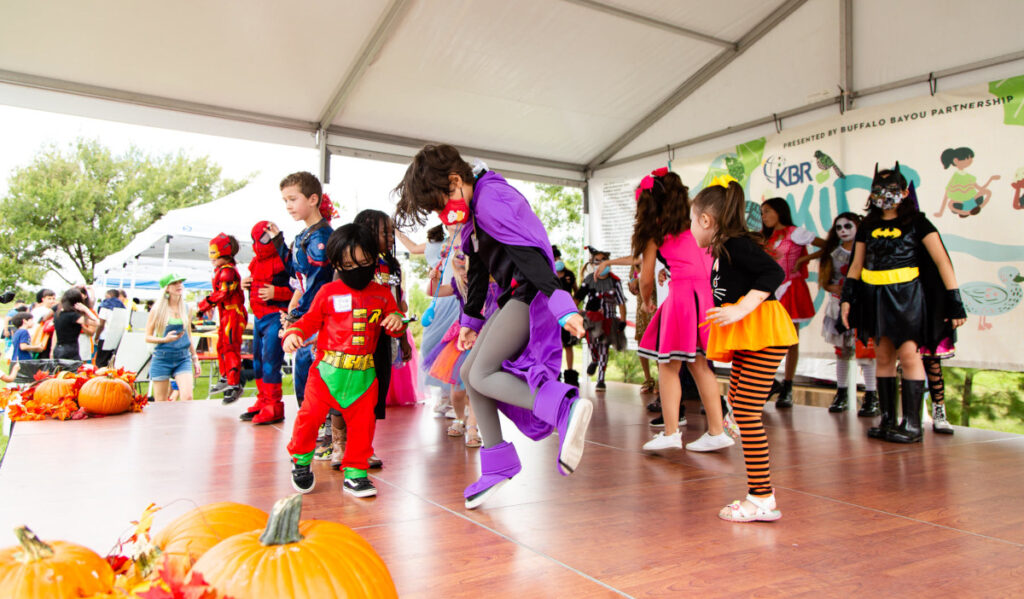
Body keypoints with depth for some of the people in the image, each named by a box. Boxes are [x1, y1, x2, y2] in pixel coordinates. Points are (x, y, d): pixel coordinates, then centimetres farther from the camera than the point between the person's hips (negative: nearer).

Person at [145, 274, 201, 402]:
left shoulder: (186, 308, 7)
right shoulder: (157, 309, -3)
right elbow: (148, 337, 0)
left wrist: (195, 359, 18)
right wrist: (165, 339, -18)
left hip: (183, 359, 2)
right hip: (161, 359, -2)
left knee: (188, 398, -15)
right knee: (161, 403, 5)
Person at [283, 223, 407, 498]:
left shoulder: (382, 294, 9)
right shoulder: (328, 292, 3)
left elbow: (394, 321, 15)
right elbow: (310, 319, 10)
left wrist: (397, 322, -8)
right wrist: (293, 333, -8)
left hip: (364, 372, 2)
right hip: (328, 369, -1)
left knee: (362, 422, 2)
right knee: (310, 414, -2)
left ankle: (355, 473, 17)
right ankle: (301, 460, 25)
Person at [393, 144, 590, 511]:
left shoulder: (491, 199, -15)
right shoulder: (472, 212, 16)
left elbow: (530, 253, -26)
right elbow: (478, 270, 24)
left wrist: (562, 307, -33)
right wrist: (471, 319, 28)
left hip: (529, 295, -10)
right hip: (512, 299, 10)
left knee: (481, 375, -15)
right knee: (468, 373, 9)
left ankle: (566, 409, -31)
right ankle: (497, 465, 14)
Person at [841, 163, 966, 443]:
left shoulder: (916, 222, -1)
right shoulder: (868, 226, 11)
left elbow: (942, 261, -5)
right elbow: (856, 265, 15)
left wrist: (954, 301, -10)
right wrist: (846, 298, 7)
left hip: (906, 295, -4)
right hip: (874, 297, 4)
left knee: (908, 353, -12)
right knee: (883, 357, 6)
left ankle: (912, 424, -6)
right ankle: (888, 420, 12)